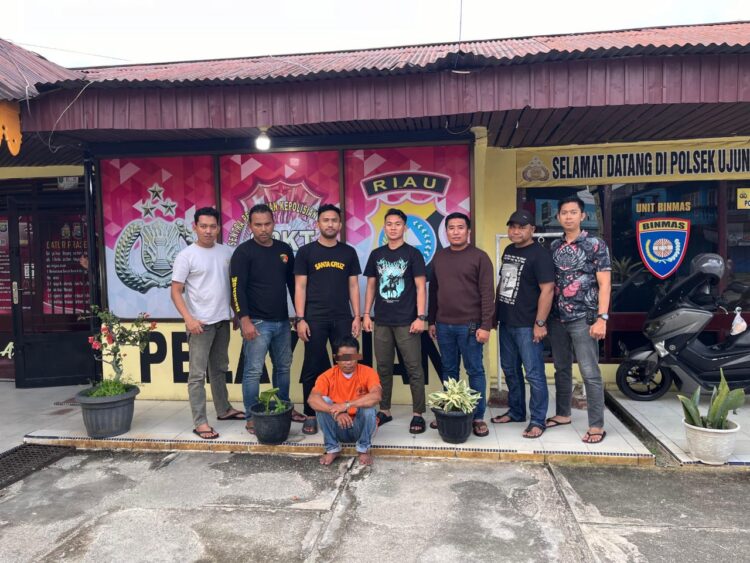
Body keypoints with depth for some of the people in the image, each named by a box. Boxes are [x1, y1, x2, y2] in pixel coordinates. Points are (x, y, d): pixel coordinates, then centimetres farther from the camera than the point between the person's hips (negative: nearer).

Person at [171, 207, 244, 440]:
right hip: (200, 323, -5)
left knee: (219, 369, 18)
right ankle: (199, 422, 4)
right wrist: (189, 319, -19)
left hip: (222, 320, 6)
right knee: (198, 374, -2)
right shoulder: (186, 255, -8)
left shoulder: (226, 252, 6)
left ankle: (223, 409, 32)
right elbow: (176, 291, -9)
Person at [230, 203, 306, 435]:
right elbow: (237, 289, -12)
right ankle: (252, 417, 10)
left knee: (283, 367, 15)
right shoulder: (244, 252, -7)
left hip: (282, 321, 6)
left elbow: (293, 284, 15)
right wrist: (245, 320, -19)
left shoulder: (285, 250, 9)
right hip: (257, 322, -6)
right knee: (253, 371, -1)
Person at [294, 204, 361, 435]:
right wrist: (300, 318, -8)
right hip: (314, 319, -2)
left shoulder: (348, 252, 9)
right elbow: (300, 287, -1)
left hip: (342, 319, 2)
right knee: (313, 368, 3)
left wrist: (356, 316, 3)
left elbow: (353, 286, 9)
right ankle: (311, 415, 14)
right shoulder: (306, 252, 2)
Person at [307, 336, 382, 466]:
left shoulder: (367, 372, -15)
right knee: (323, 402, -23)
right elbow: (312, 399, -27)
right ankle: (332, 449, -6)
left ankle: (364, 449, -6)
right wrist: (335, 412, -42)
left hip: (360, 427, -1)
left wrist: (347, 405, -41)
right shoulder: (328, 376, -11)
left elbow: (376, 396, -34)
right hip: (339, 428, 1)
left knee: (367, 405, -31)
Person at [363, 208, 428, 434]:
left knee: (414, 368, 0)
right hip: (382, 321, 4)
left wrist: (420, 317, -12)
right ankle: (384, 410, 22)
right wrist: (366, 314, 6)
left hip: (406, 321, -4)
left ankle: (418, 414, 8)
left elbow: (421, 287, -4)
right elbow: (371, 286, 14)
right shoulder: (376, 254, 10)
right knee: (383, 367, 10)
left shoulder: (412, 253, -1)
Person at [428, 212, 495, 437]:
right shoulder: (439, 257, 11)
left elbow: (487, 294, -8)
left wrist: (485, 325, -13)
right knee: (449, 370, 12)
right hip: (444, 325, 4)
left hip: (470, 325, -4)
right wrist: (431, 321, 13)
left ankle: (478, 417, 13)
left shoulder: (479, 257, -4)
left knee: (475, 371, 3)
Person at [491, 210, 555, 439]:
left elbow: (547, 290, -17)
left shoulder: (539, 254, -11)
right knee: (510, 370, 17)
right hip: (506, 322, 8)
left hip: (527, 325, -8)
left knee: (534, 374, -1)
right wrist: (495, 312, 18)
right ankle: (516, 411, 31)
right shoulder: (508, 250, 13)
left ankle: (537, 421, 9)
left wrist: (540, 323, -19)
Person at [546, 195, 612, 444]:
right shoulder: (554, 246, 10)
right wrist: (544, 317, 8)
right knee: (561, 369, 15)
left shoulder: (595, 244, -4)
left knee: (590, 373, -2)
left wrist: (601, 318, -16)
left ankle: (597, 425, 8)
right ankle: (562, 414, 29)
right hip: (557, 318, 5)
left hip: (583, 319, -5)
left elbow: (604, 284, -8)